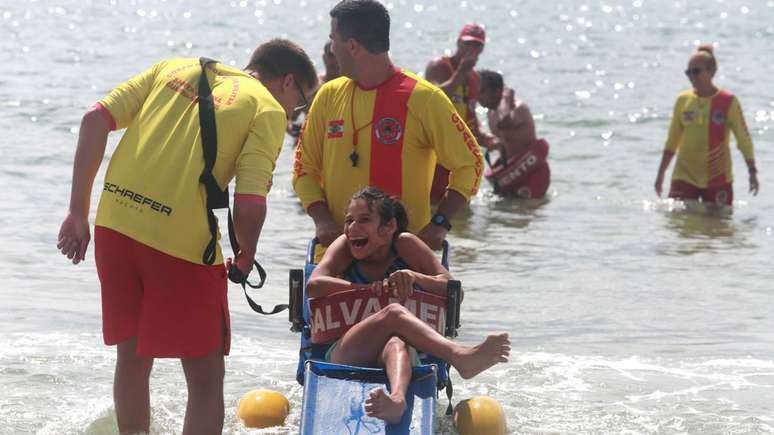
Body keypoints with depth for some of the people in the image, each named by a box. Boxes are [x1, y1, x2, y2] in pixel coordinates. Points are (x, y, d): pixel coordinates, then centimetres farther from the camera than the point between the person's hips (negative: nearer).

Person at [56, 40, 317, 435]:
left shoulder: (174, 69, 18)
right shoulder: (268, 110, 2)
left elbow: (95, 120, 8)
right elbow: (249, 205, -11)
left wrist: (78, 213, 10)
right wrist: (245, 260, 9)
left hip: (115, 223, 6)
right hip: (182, 240, -5)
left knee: (133, 358, 23)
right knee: (206, 377, 7)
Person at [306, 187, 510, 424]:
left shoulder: (405, 245, 14)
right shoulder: (344, 246, 16)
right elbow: (314, 286, -4)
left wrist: (414, 277, -11)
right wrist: (368, 289, -12)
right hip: (345, 355, -1)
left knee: (397, 343, -38)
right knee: (394, 312, -31)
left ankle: (397, 398, -74)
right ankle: (460, 357, -60)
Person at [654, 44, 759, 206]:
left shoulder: (728, 102, -3)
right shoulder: (683, 100, 5)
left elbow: (744, 139, -1)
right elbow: (672, 141, 13)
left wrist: (752, 172, -8)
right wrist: (661, 173, 12)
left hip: (718, 179, -2)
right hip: (684, 177, 2)